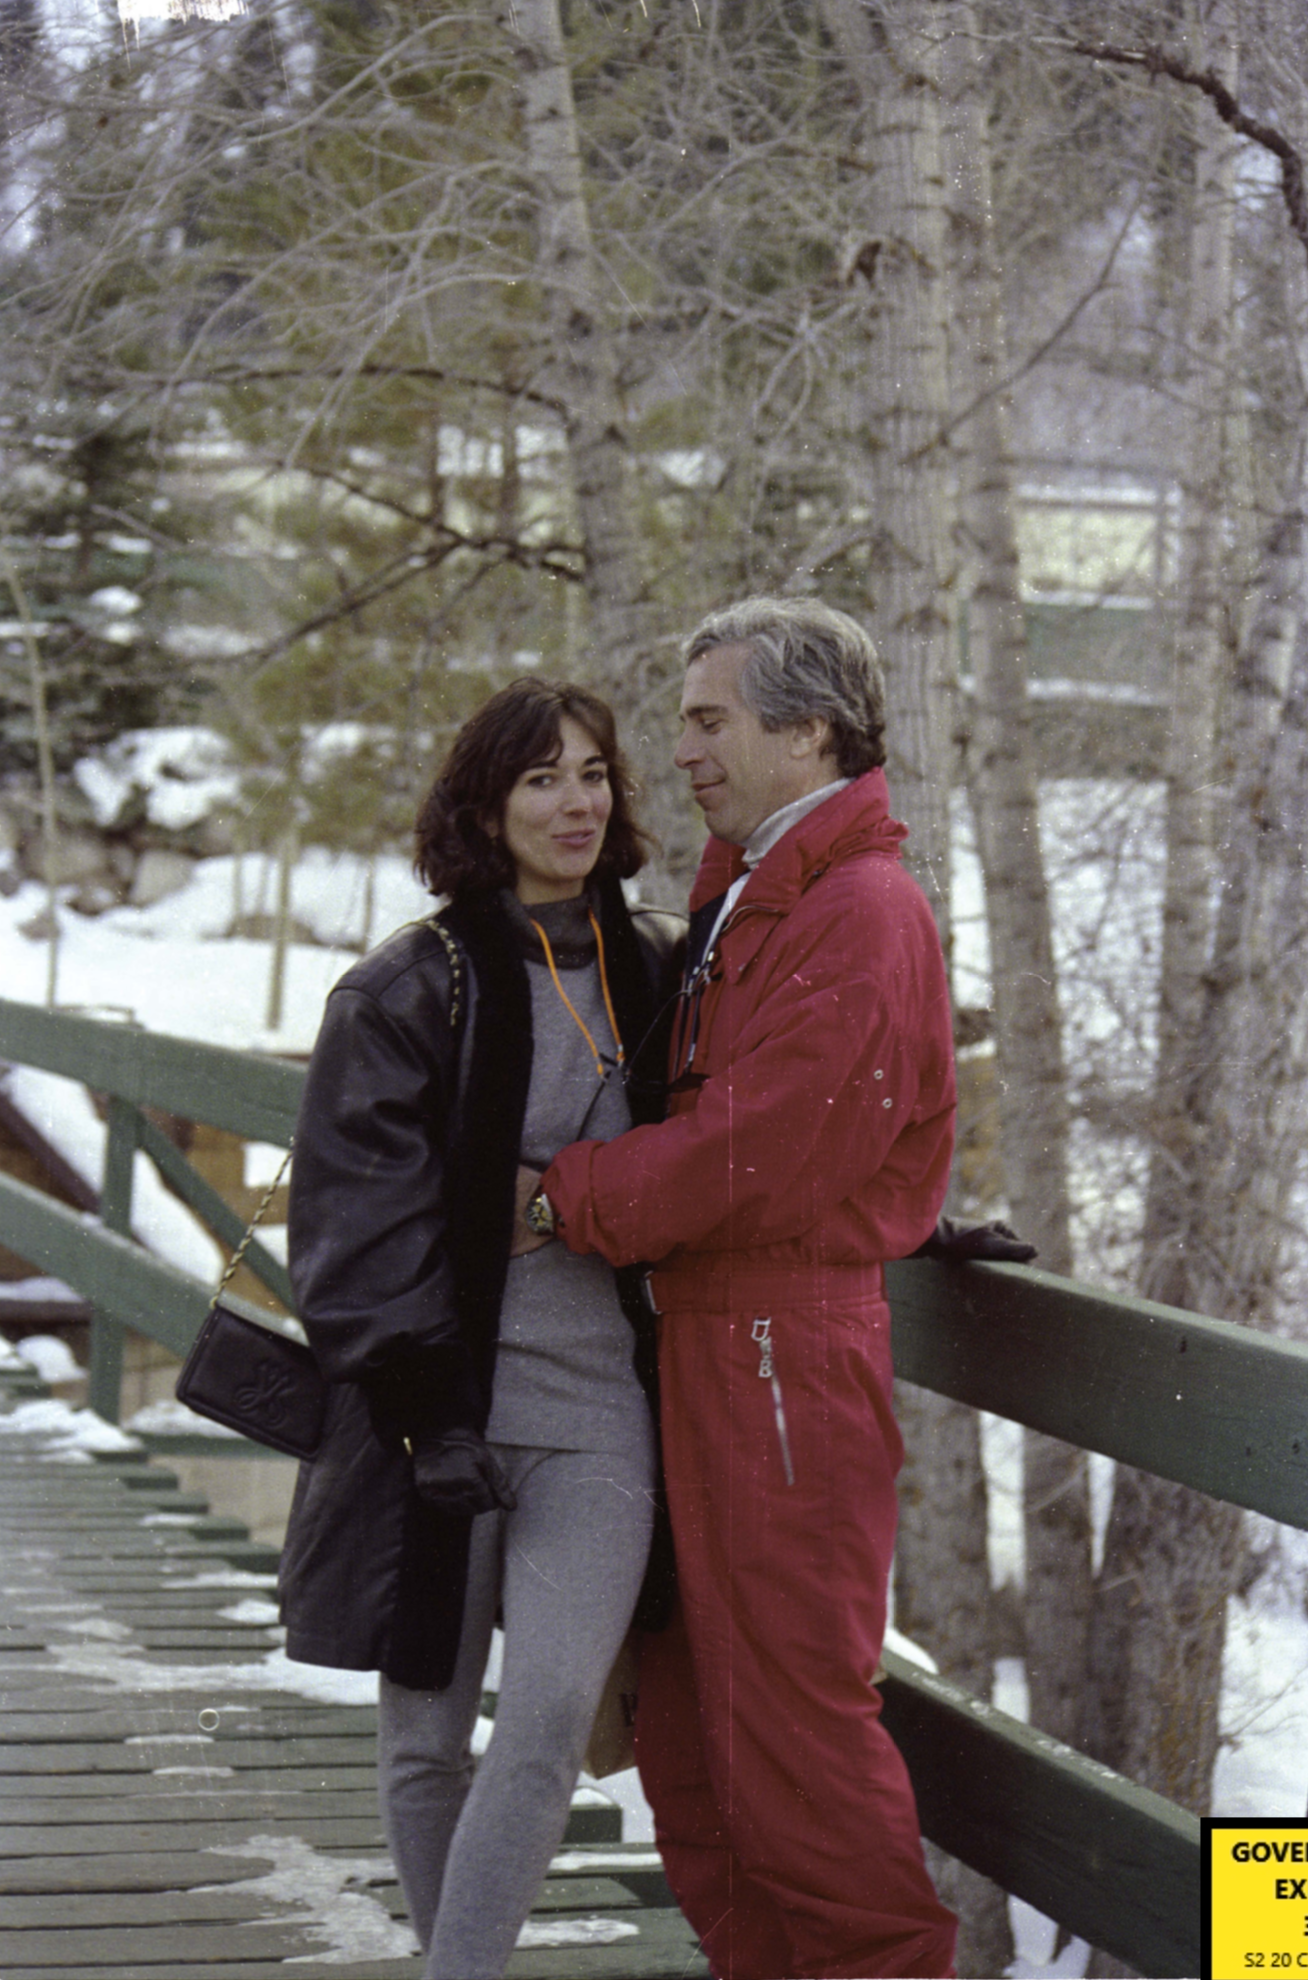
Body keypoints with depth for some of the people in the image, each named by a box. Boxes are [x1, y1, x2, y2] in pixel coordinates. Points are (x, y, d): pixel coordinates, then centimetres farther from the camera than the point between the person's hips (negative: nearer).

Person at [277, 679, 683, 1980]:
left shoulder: (656, 976, 10)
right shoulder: (405, 993, -2)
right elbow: (358, 1223, -6)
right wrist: (425, 1403, -14)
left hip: (597, 1408, 2)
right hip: (441, 1402, -2)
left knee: (549, 1719, -14)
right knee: (426, 1735, 6)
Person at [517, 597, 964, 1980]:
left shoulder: (860, 916, -15)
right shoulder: (739, 894, 17)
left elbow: (749, 1153, -20)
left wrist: (565, 1200, -9)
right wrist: (587, 1193, 4)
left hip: (786, 1353, -10)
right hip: (708, 1335, 10)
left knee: (791, 1698, -4)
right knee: (685, 1693, 14)